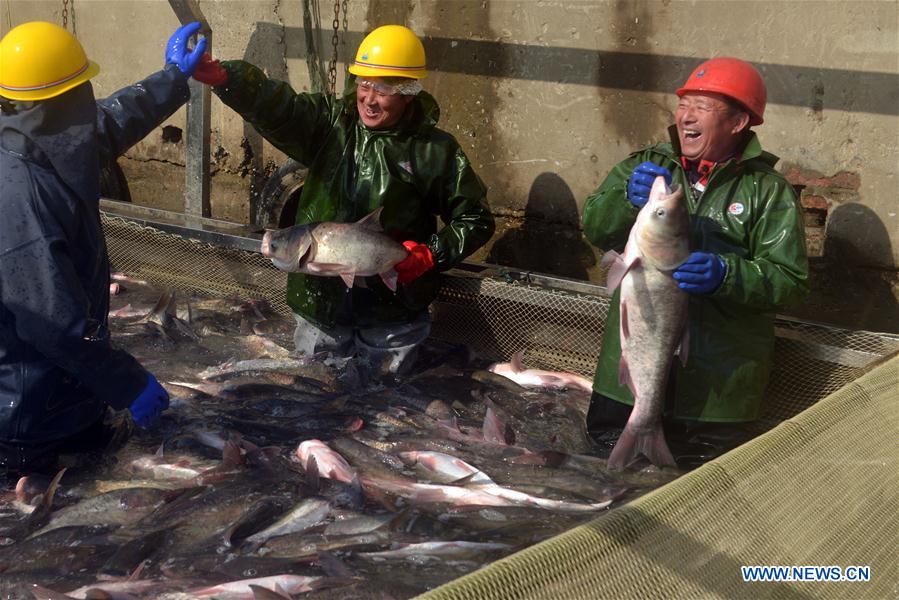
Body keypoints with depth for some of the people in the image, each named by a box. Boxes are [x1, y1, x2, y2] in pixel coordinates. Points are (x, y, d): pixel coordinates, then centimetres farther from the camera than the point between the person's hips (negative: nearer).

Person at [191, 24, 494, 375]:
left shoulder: (436, 151, -6)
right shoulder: (330, 123, -2)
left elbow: (476, 221, 2)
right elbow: (276, 107, -21)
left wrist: (432, 254, -14)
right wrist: (222, 77, -39)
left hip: (393, 317, -2)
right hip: (321, 304, 2)